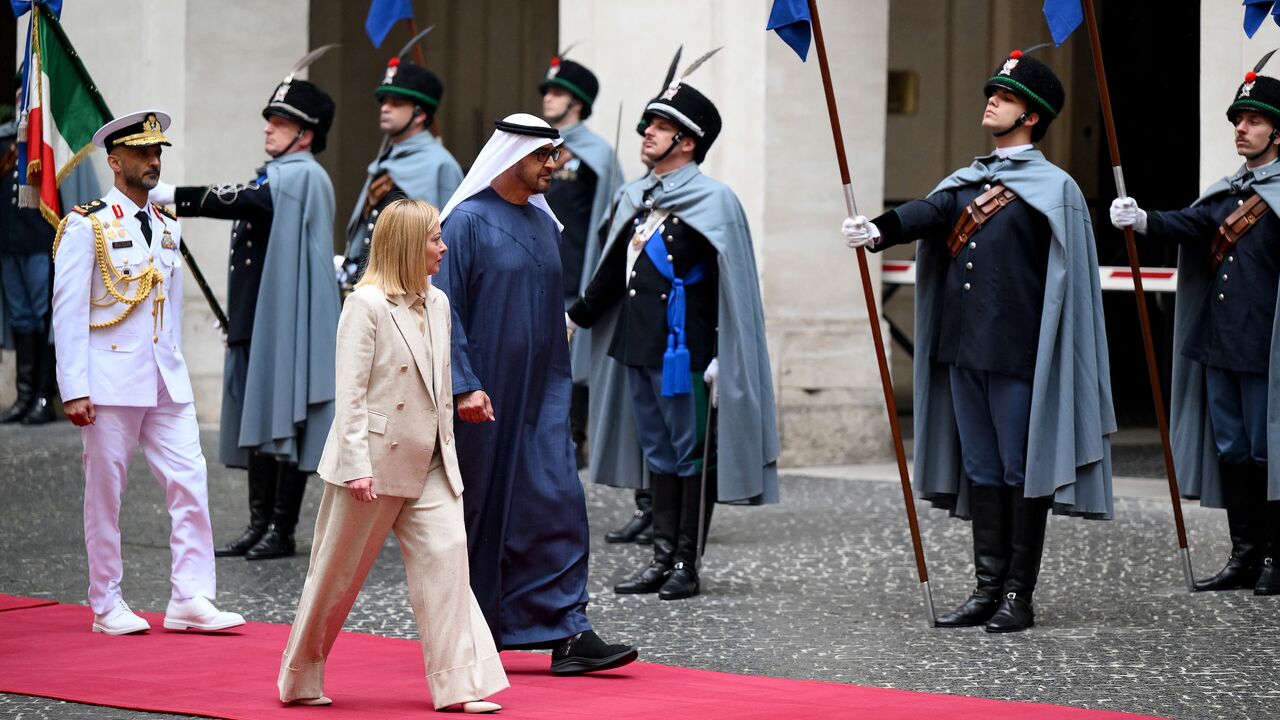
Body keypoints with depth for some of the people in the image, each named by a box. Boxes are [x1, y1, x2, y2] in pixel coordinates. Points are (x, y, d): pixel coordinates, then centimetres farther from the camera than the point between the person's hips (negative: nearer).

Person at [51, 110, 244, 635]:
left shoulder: (168, 228, 13)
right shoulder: (87, 226, -6)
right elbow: (68, 311, -9)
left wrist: (174, 368, 15)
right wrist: (73, 389, -14)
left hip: (167, 383, 5)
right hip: (110, 383, -5)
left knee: (190, 483, -3)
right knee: (105, 493, 3)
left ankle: (190, 599, 0)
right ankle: (106, 605, 12)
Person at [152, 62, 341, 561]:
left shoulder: (302, 177, -11)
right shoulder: (276, 177, 19)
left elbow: (244, 200, -26)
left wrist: (175, 198, -27)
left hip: (290, 325, -10)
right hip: (257, 322, 10)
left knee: (286, 421, -6)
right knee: (257, 420, 10)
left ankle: (282, 530, -3)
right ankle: (259, 524, 15)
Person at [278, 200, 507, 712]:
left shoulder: (436, 304, 10)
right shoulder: (366, 304, -11)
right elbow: (350, 392, -14)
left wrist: (447, 453, 16)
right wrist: (358, 467, -19)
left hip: (428, 467, 6)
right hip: (375, 464, -6)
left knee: (447, 555, -7)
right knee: (338, 573, 6)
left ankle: (459, 686, -7)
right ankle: (300, 681, 22)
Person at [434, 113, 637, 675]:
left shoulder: (545, 224, 13)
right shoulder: (468, 220, -9)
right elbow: (445, 308, -14)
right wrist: (464, 385, -21)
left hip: (541, 393, 6)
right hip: (486, 395, -6)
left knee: (558, 501, -4)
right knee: (481, 508, 2)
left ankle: (569, 634, -7)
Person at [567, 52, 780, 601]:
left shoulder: (713, 202, -10)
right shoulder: (636, 197, 12)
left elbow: (732, 287, -12)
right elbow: (615, 269, 23)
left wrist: (721, 357, -16)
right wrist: (578, 316, 25)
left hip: (683, 351, -8)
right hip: (636, 346, 8)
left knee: (691, 453, 0)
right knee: (659, 453, 12)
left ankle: (687, 565, 5)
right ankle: (663, 559, 18)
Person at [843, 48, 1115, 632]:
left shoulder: (1052, 188, -3)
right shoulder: (966, 182, 15)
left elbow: (1067, 284, -6)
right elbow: (928, 213, -5)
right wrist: (878, 230, -26)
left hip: (1019, 357, -7)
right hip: (962, 350, 7)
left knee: (1022, 471, -1)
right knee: (981, 470, 10)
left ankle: (1019, 596, 4)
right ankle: (988, 588, 15)